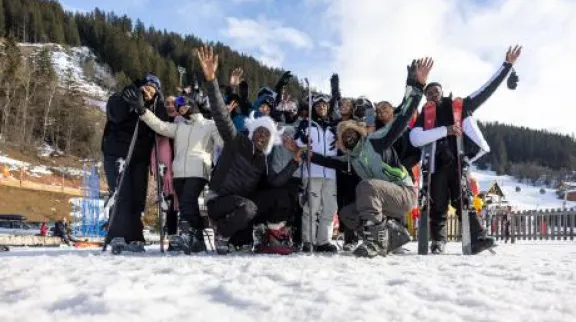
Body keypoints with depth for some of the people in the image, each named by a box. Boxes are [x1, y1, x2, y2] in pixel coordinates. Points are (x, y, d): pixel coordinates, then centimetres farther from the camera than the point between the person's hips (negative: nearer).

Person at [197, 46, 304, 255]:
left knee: (280, 197, -5)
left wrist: (296, 161, -5)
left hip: (242, 204, 7)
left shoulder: (262, 161, 13)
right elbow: (221, 115, -20)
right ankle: (222, 235, -8)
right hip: (218, 201, -6)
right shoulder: (237, 141, -6)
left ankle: (262, 238, 5)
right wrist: (211, 79, -32)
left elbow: (276, 182, 1)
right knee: (248, 208, -36)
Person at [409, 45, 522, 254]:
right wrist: (446, 130, -16)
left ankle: (479, 238, -5)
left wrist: (507, 65, 13)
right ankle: (438, 241, 11)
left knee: (461, 201, -9)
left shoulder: (458, 107, 14)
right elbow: (415, 139, -10)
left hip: (458, 163, -1)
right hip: (438, 165, 1)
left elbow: (487, 90, 15)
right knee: (438, 205, 1)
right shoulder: (424, 117, 11)